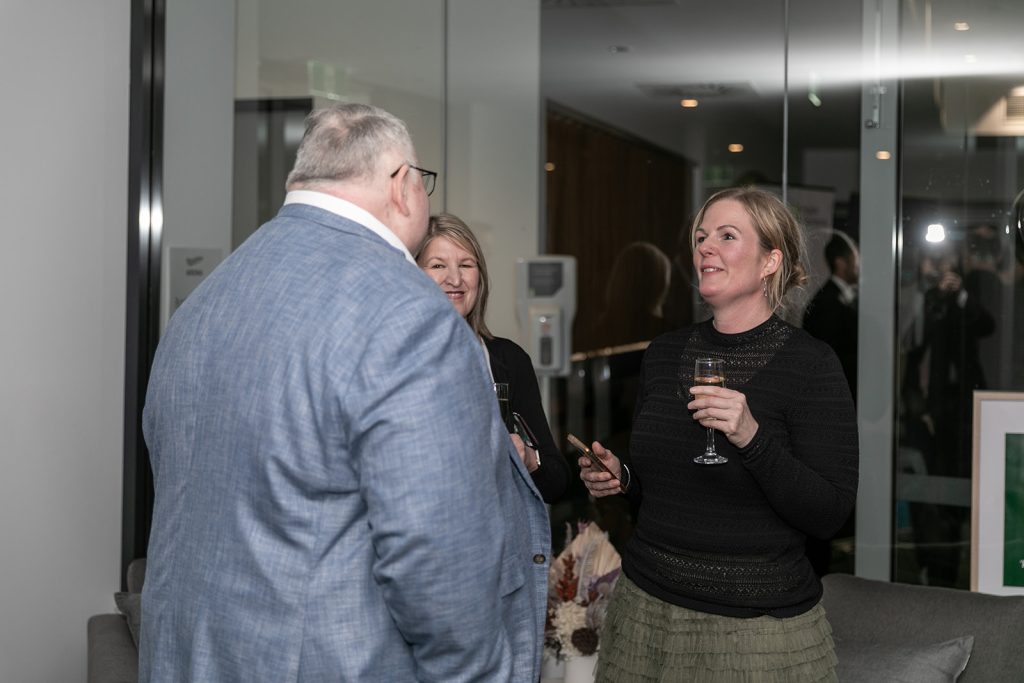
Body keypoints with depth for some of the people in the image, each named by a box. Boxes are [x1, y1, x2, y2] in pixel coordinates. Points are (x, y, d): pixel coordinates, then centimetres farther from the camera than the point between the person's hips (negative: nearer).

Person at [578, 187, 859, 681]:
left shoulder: (809, 363, -11)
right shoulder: (664, 353, 5)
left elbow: (828, 515, -15)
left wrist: (752, 437, -26)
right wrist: (620, 477, -4)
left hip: (758, 628, -4)